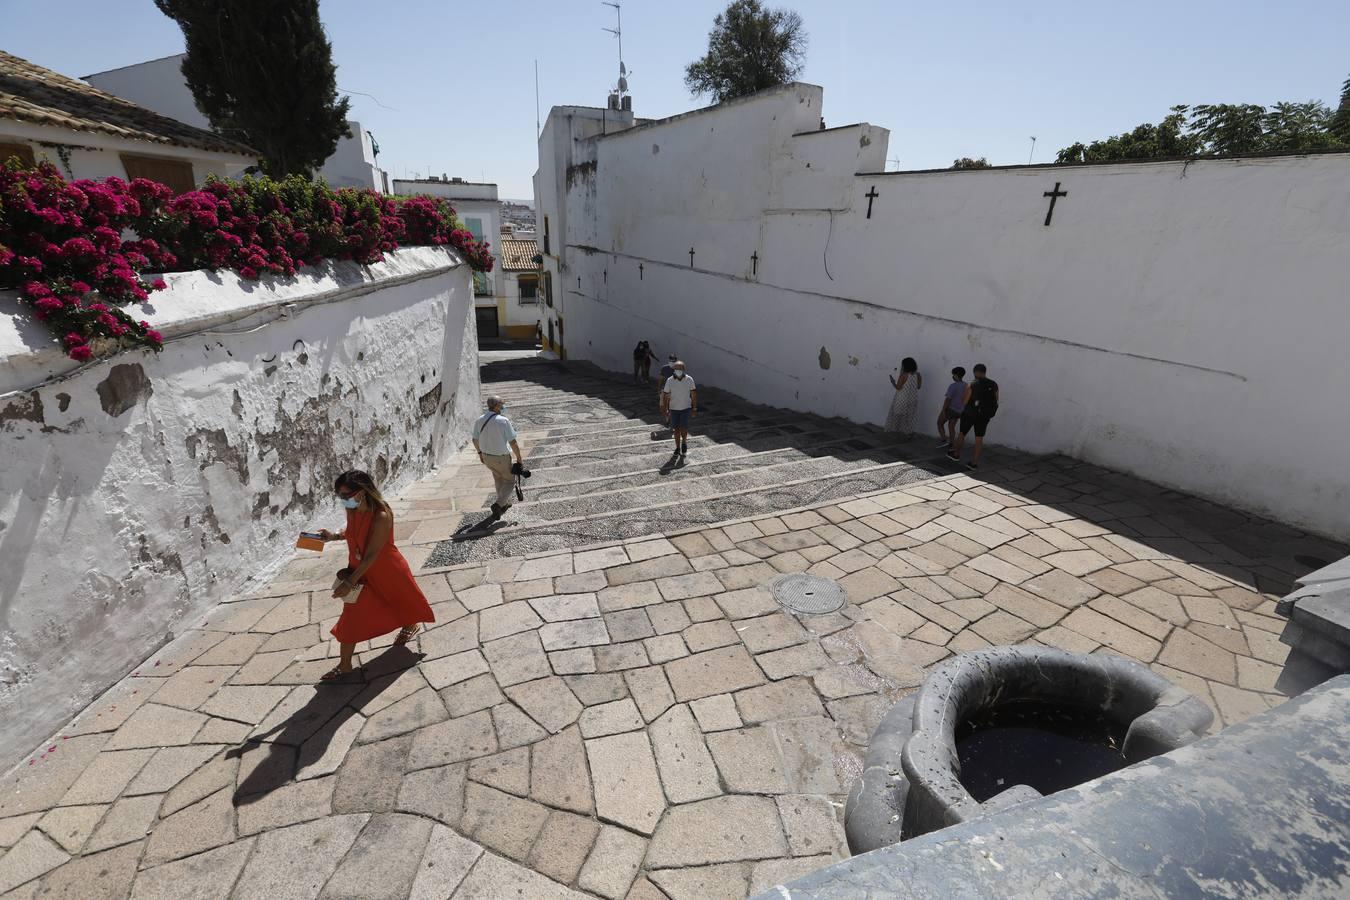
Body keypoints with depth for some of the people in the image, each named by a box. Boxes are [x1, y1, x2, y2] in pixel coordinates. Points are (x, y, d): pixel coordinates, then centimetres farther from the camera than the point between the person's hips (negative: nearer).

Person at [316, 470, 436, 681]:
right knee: (351, 617, 9)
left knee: (400, 600, 22)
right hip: (361, 570, 6)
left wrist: (350, 582, -29)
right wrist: (334, 536, -9)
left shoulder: (381, 516, -33)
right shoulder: (352, 511, -11)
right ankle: (344, 664, 24)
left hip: (386, 570, -6)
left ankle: (411, 624, 53)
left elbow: (372, 555, -30)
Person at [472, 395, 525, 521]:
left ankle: (505, 502, 39)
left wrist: (480, 453, 21)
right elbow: (513, 442, -19)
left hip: (486, 456, 6)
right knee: (509, 480, 15)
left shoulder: (479, 420, -6)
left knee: (498, 477, 28)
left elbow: (475, 440, 5)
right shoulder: (503, 421, -22)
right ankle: (498, 504, -3)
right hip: (501, 457, -6)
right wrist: (519, 458, -7)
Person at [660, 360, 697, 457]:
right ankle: (677, 448, 24)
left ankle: (684, 443, 18)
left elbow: (694, 394, -1)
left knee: (684, 427, -11)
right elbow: (665, 395, -4)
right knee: (676, 429, 8)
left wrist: (695, 408, -1)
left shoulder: (689, 379, -10)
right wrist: (665, 409, -5)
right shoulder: (670, 380, -11)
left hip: (686, 408, -1)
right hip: (674, 408, 1)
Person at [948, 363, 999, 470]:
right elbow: (995, 402, 4)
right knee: (979, 438, 8)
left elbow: (964, 401, -11)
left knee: (962, 433, 17)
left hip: (970, 414, -3)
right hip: (984, 415, 3)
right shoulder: (994, 385, -2)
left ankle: (956, 454, 33)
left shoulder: (971, 385, -15)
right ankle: (974, 462, 10)